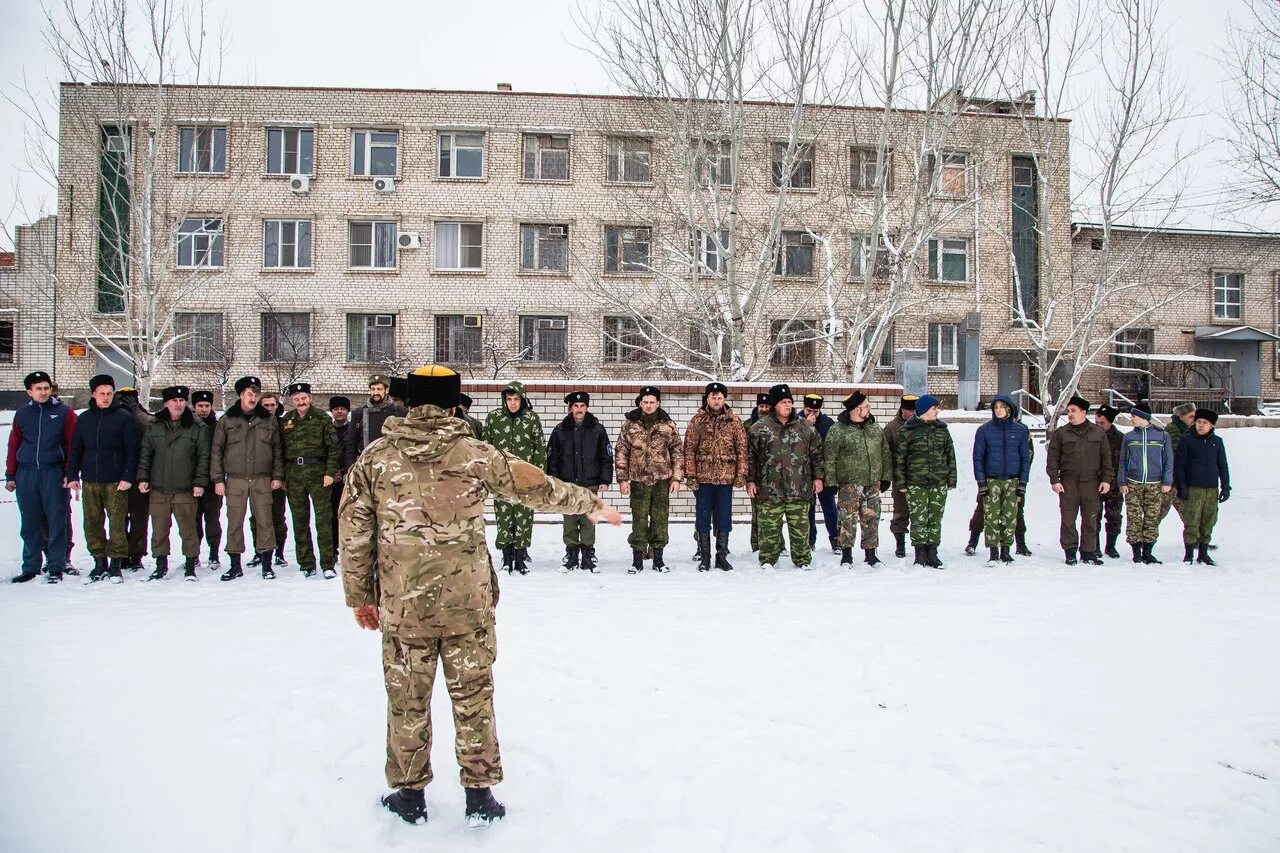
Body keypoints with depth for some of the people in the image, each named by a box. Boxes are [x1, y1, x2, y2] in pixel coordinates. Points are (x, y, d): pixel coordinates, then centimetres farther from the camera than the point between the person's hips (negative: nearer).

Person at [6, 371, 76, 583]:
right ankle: (30, 567, 15)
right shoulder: (22, 414, 11)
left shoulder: (64, 412, 3)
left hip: (54, 472, -3)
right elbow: (14, 445, 15)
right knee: (30, 523, 7)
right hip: (26, 473, 3)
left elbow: (72, 444, 0)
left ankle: (56, 567, 4)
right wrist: (10, 475, 10)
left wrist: (70, 474, -7)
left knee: (56, 521, -2)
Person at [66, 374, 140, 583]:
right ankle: (99, 562, 15)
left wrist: (127, 477, -9)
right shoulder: (84, 418, 11)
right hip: (89, 480, 4)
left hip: (115, 481, -4)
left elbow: (132, 450, -3)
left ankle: (116, 564, 5)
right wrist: (72, 475, 7)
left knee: (117, 523, -3)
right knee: (92, 523, 6)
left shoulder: (124, 417, 0)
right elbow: (76, 449, 15)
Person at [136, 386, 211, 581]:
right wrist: (143, 478, 5)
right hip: (158, 490, 3)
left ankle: (190, 565, 11)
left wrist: (200, 482, -6)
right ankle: (161, 564, 20)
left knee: (188, 530, 0)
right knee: (159, 530, 8)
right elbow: (145, 454, 12)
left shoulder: (198, 427, 0)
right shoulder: (154, 426, 9)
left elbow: (203, 457, -1)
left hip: (185, 491, -3)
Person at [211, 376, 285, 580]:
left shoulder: (269, 420, 9)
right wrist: (218, 479, -1)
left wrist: (277, 476, 4)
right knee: (234, 522, 3)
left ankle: (267, 565, 7)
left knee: (264, 521, -1)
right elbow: (217, 451, 5)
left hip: (262, 480, 0)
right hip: (235, 480, 0)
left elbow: (277, 450, 11)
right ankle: (235, 565, 13)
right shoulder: (226, 421, 6)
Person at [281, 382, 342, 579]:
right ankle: (306, 564, 15)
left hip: (318, 474, -3)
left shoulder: (322, 419, 1)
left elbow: (333, 448, -2)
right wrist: (281, 477, 6)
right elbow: (280, 450, 12)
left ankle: (327, 564, 1)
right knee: (299, 522, 7)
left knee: (323, 519, -4)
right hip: (293, 477, 4)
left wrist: (330, 472, -10)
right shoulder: (286, 422, 11)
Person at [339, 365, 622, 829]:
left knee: (407, 700, 14)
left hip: (403, 604, 1)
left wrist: (360, 596, 12)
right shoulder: (475, 454, -3)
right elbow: (536, 486, 6)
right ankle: (480, 795, 19)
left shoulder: (375, 457, -1)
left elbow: (354, 533, 1)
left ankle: (410, 794, 27)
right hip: (468, 601, 0)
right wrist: (591, 504, 21)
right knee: (473, 696, 11)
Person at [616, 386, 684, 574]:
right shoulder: (629, 425, 3)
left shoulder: (668, 425, 3)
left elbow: (678, 452, 5)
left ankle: (658, 559, 16)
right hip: (638, 480, 0)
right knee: (639, 521, 1)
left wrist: (676, 478, 0)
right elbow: (621, 452, 4)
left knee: (660, 519, 5)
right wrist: (622, 479, -2)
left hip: (662, 480, 1)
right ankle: (637, 560, 9)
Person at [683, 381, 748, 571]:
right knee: (703, 518, 6)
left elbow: (742, 448, 2)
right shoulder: (697, 421, 1)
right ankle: (704, 557, 15)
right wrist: (690, 475, -8)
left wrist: (741, 474, -5)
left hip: (726, 477, 0)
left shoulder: (734, 421, 3)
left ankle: (722, 557, 17)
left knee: (724, 519, 7)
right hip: (703, 477, 0)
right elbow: (689, 449, -1)